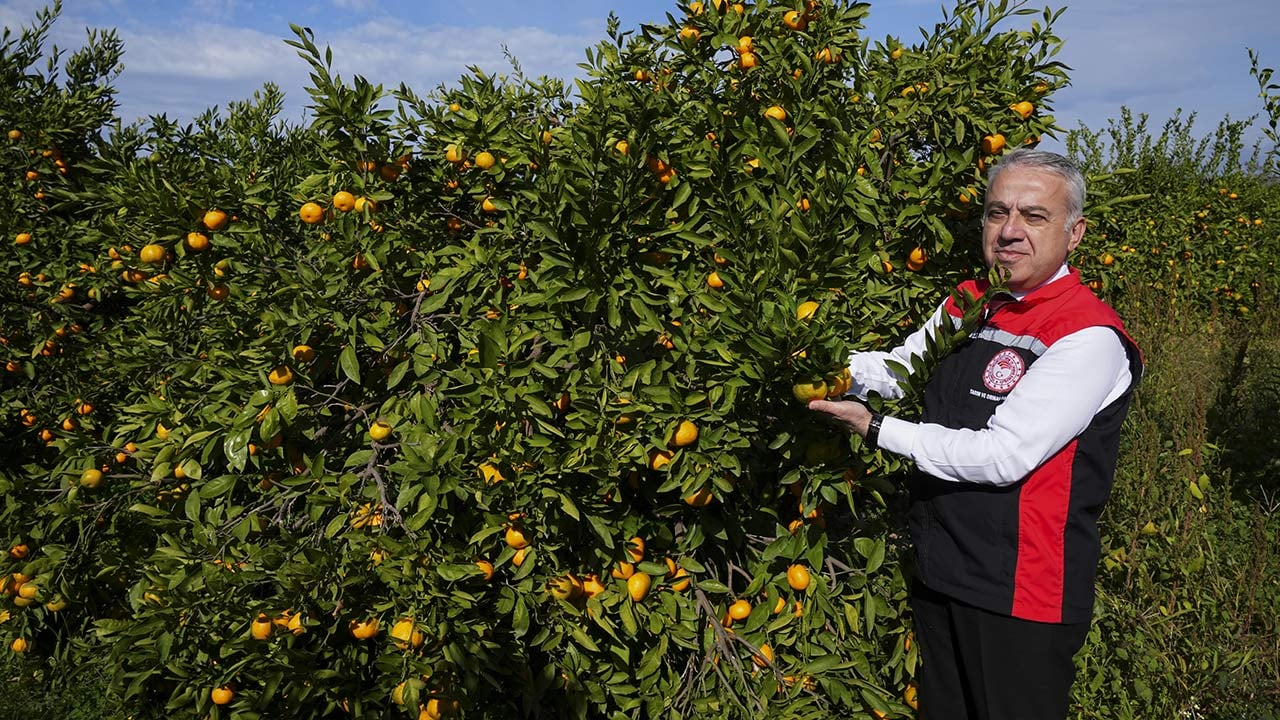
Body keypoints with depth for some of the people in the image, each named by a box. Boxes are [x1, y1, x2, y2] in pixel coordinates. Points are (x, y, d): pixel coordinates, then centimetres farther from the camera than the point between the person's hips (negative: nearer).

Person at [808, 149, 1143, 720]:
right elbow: (895, 370, 15)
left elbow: (1002, 456, -24)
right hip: (937, 572, 7)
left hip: (1020, 595, -7)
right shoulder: (966, 305, 5)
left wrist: (876, 430, -18)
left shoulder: (1091, 338, -19)